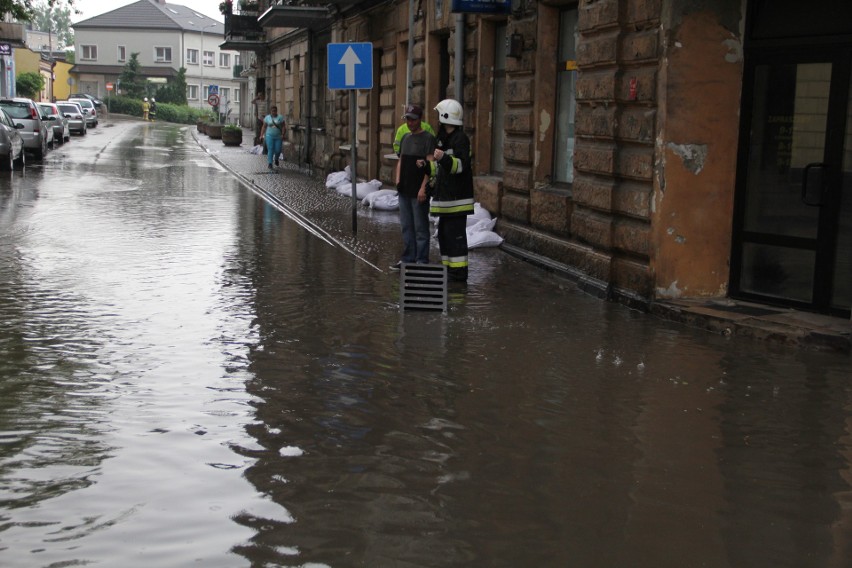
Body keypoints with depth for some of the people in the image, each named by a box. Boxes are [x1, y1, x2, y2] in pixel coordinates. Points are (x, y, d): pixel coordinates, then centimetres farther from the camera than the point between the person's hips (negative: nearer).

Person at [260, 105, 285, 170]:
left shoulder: (280, 117, 2)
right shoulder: (267, 117, 5)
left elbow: (283, 127, -1)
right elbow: (264, 127, 7)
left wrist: (282, 134, -13)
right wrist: (261, 135, 0)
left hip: (278, 137, 0)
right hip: (269, 136, 0)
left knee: (278, 150, -1)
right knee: (270, 150, -8)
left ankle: (276, 159, 31)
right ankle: (270, 164, -5)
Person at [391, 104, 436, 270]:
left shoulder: (428, 138, -8)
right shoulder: (405, 137, 16)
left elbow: (430, 166, -14)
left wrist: (423, 188, -20)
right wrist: (398, 180, 7)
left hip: (419, 191, -8)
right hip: (404, 190, 8)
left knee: (420, 228, -2)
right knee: (406, 226, 13)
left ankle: (422, 261, 2)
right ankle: (408, 259, 20)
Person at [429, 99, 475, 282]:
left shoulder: (461, 139, -13)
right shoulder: (444, 138, 18)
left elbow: (460, 165, -25)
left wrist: (444, 158, -38)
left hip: (457, 197, -10)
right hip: (446, 196, 10)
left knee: (455, 233, -9)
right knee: (444, 232, 15)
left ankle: (459, 271, -6)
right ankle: (448, 267, 23)